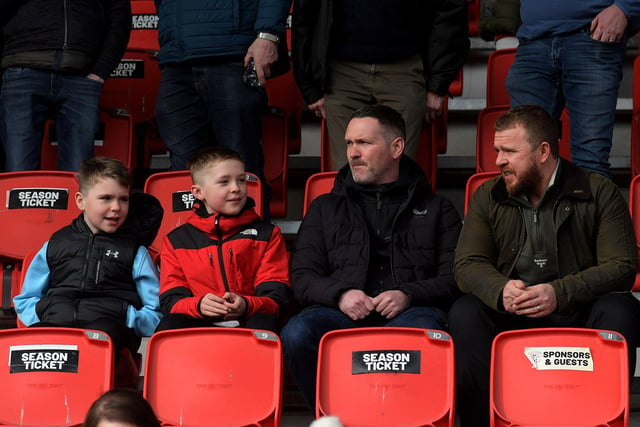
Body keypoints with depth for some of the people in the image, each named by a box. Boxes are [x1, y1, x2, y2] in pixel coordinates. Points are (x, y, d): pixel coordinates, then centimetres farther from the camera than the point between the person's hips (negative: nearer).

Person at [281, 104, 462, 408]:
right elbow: (302, 277, 18)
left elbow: (453, 277, 11)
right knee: (297, 334, -34)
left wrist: (408, 295, -9)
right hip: (341, 314, 2)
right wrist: (339, 294, -5)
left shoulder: (435, 209, 24)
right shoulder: (326, 208, 28)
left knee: (424, 331, -40)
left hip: (410, 310, -1)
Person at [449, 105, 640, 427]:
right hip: (510, 316, 1)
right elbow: (467, 264, 3)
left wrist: (560, 293, -23)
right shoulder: (488, 197, 11)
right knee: (464, 314, -27)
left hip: (578, 313, -1)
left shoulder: (600, 194, 2)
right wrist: (501, 290, -22)